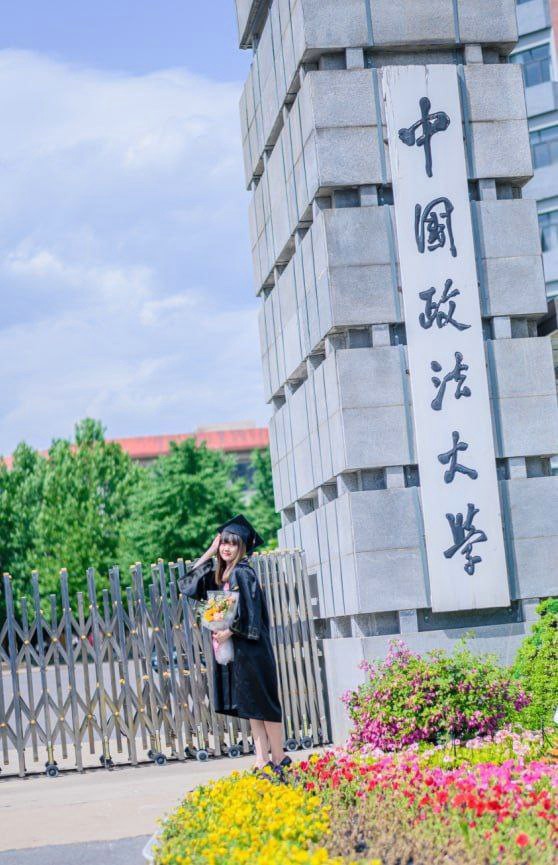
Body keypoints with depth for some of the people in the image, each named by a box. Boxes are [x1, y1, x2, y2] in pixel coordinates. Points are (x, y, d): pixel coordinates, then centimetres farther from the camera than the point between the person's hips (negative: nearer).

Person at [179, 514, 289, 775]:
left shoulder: (242, 573, -12)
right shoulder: (220, 573, 12)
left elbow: (249, 613, -18)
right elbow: (189, 582, 16)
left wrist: (229, 632, -21)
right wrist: (210, 552, 11)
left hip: (249, 649, -9)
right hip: (231, 648, 9)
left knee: (261, 704, -3)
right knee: (250, 707, 8)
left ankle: (279, 759, 5)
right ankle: (262, 761, 10)